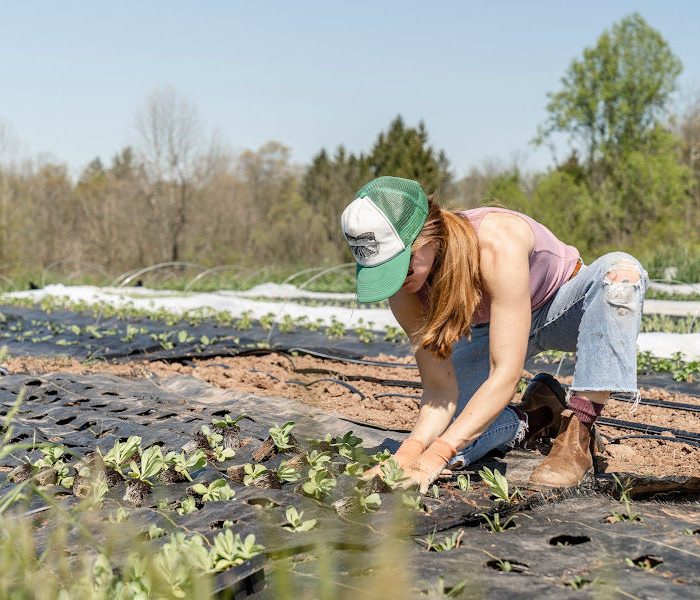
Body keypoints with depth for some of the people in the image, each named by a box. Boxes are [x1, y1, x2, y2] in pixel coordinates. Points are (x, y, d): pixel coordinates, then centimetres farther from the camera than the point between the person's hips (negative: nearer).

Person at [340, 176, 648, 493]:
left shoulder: (498, 244, -41)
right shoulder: (404, 287, -24)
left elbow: (506, 375, -42)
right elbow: (439, 388, -21)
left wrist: (434, 457, -48)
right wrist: (411, 449, -41)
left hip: (562, 308, -3)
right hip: (492, 329, 3)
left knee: (621, 270, -39)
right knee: (435, 438, -18)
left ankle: (577, 435, -30)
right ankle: (538, 416, 9)